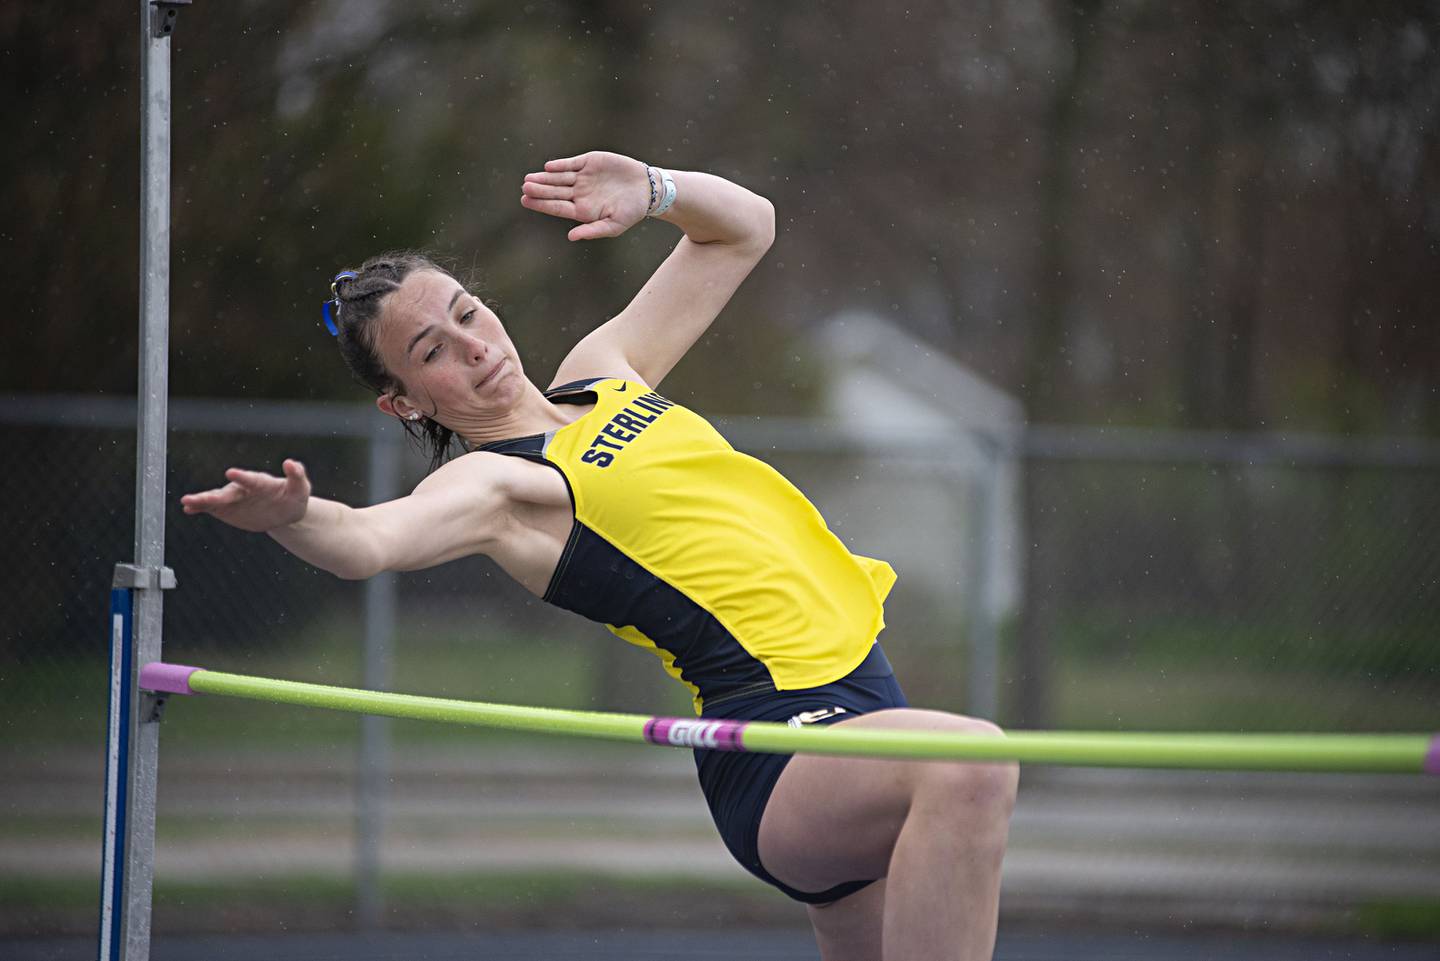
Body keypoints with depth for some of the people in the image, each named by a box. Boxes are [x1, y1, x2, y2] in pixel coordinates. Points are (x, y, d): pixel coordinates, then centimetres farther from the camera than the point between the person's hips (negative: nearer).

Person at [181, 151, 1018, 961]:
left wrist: (655, 192, 6)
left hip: (859, 704, 9)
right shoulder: (495, 482, -7)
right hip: (783, 742, -9)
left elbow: (743, 227, 26)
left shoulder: (605, 373, 16)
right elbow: (369, 540, -29)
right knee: (972, 766, -34)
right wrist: (293, 516, -51)